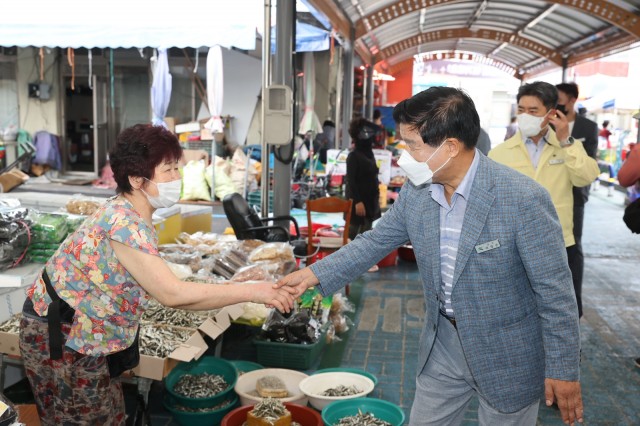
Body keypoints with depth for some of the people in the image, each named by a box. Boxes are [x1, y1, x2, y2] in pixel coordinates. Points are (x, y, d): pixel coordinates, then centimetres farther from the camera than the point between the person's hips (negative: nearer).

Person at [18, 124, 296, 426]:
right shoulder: (124, 223, -28)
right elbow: (172, 294, -32)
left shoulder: (126, 214, 2)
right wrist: (251, 292, -29)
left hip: (82, 332, 8)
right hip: (58, 335, -8)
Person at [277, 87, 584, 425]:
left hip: (506, 356, -5)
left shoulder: (524, 199, -25)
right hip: (442, 343, 5)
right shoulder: (416, 191, -8)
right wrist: (315, 274, -2)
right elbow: (376, 241, 6)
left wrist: (564, 369, -12)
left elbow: (555, 292, -18)